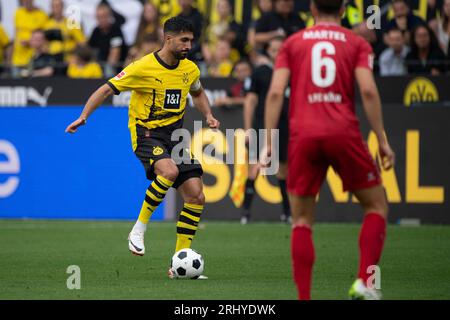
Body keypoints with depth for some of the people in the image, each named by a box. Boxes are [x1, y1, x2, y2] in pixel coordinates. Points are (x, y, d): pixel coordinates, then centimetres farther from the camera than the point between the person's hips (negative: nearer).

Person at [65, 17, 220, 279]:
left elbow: (198, 93, 27)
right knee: (169, 170, -36)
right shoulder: (144, 68, -13)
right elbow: (107, 90, -8)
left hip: (175, 136, 6)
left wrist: (209, 116, 9)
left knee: (196, 196, -5)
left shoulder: (190, 69, 5)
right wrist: (84, 116, -17)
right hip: (147, 134, -6)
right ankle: (139, 228, -17)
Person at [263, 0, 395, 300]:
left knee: (302, 218, 10)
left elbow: (276, 93, 3)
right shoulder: (357, 44, 10)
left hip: (303, 135, 1)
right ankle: (365, 281, -2)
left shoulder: (292, 43, 14)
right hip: (344, 132, -1)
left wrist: (269, 145, 4)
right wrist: (383, 141, -1)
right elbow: (368, 90, -4)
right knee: (376, 204, 15)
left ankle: (304, 297, 0)